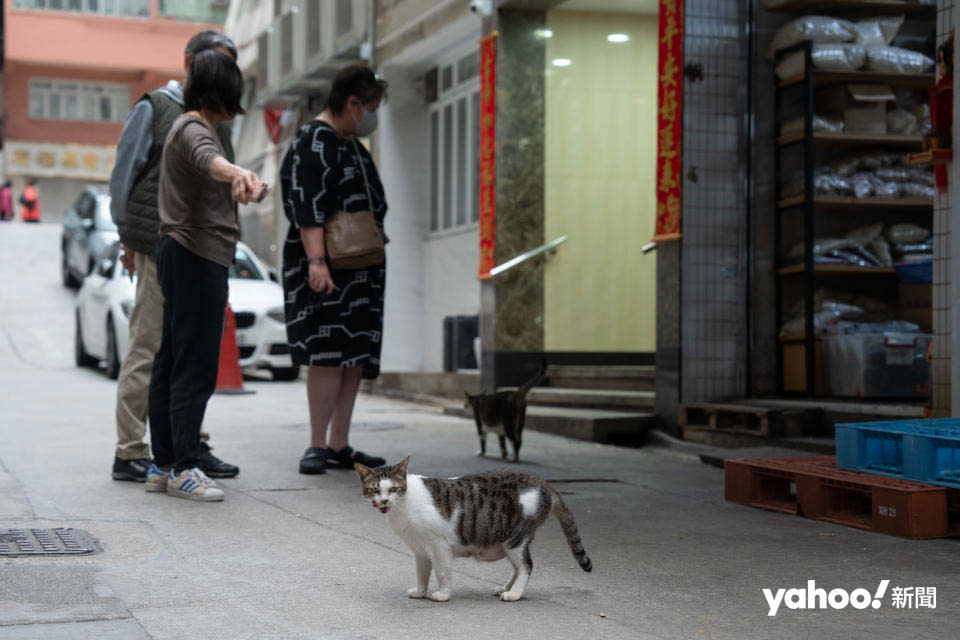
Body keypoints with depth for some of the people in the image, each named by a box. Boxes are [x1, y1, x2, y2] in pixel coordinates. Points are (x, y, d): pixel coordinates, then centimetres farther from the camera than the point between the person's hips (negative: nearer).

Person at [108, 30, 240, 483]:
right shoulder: (155, 108, 1)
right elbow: (124, 173, -1)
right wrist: (128, 239, -4)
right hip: (162, 249, -7)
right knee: (148, 349, -6)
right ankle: (130, 454, -1)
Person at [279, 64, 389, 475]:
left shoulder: (352, 146, 22)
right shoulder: (313, 143, -8)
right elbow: (307, 209, -18)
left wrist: (374, 266, 26)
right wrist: (316, 261, -28)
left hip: (360, 271, 9)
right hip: (325, 269, -9)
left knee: (355, 358, 5)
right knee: (328, 353, -14)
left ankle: (339, 445, 9)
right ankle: (317, 445, -10)